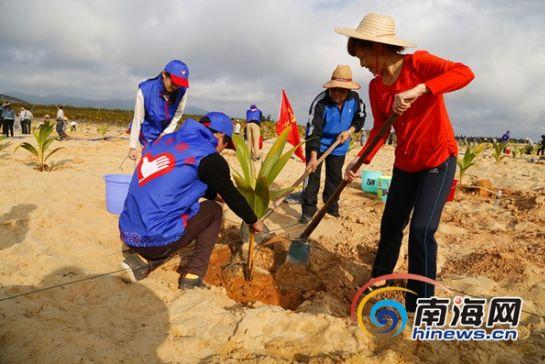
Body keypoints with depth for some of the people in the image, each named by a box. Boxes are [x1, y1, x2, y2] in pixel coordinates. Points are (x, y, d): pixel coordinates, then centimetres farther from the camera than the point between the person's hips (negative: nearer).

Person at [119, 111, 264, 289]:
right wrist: (254, 221, 21)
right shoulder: (208, 158, -8)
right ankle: (193, 277, 7)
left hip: (127, 234, 7)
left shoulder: (167, 140, 13)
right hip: (156, 239, -7)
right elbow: (231, 196, 5)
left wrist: (215, 193, 38)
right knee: (213, 210, 13)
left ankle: (143, 259, 12)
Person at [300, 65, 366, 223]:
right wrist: (313, 157, -42)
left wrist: (349, 131, -16)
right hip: (317, 144, -3)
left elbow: (360, 118, 4)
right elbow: (313, 131, -33)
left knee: (335, 177, 9)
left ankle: (332, 208, 24)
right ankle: (308, 210, 0)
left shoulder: (355, 99, -15)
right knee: (312, 175, -8)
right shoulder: (320, 102, -28)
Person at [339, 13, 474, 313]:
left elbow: (464, 73, -28)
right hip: (405, 163, 6)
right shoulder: (375, 86, 1)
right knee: (391, 224, 13)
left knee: (421, 230, -15)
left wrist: (418, 89, -39)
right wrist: (361, 159, -7)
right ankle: (380, 278, 37)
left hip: (438, 159, -6)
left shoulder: (418, 63, -15)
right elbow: (380, 128, 5)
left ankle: (418, 308, 0)